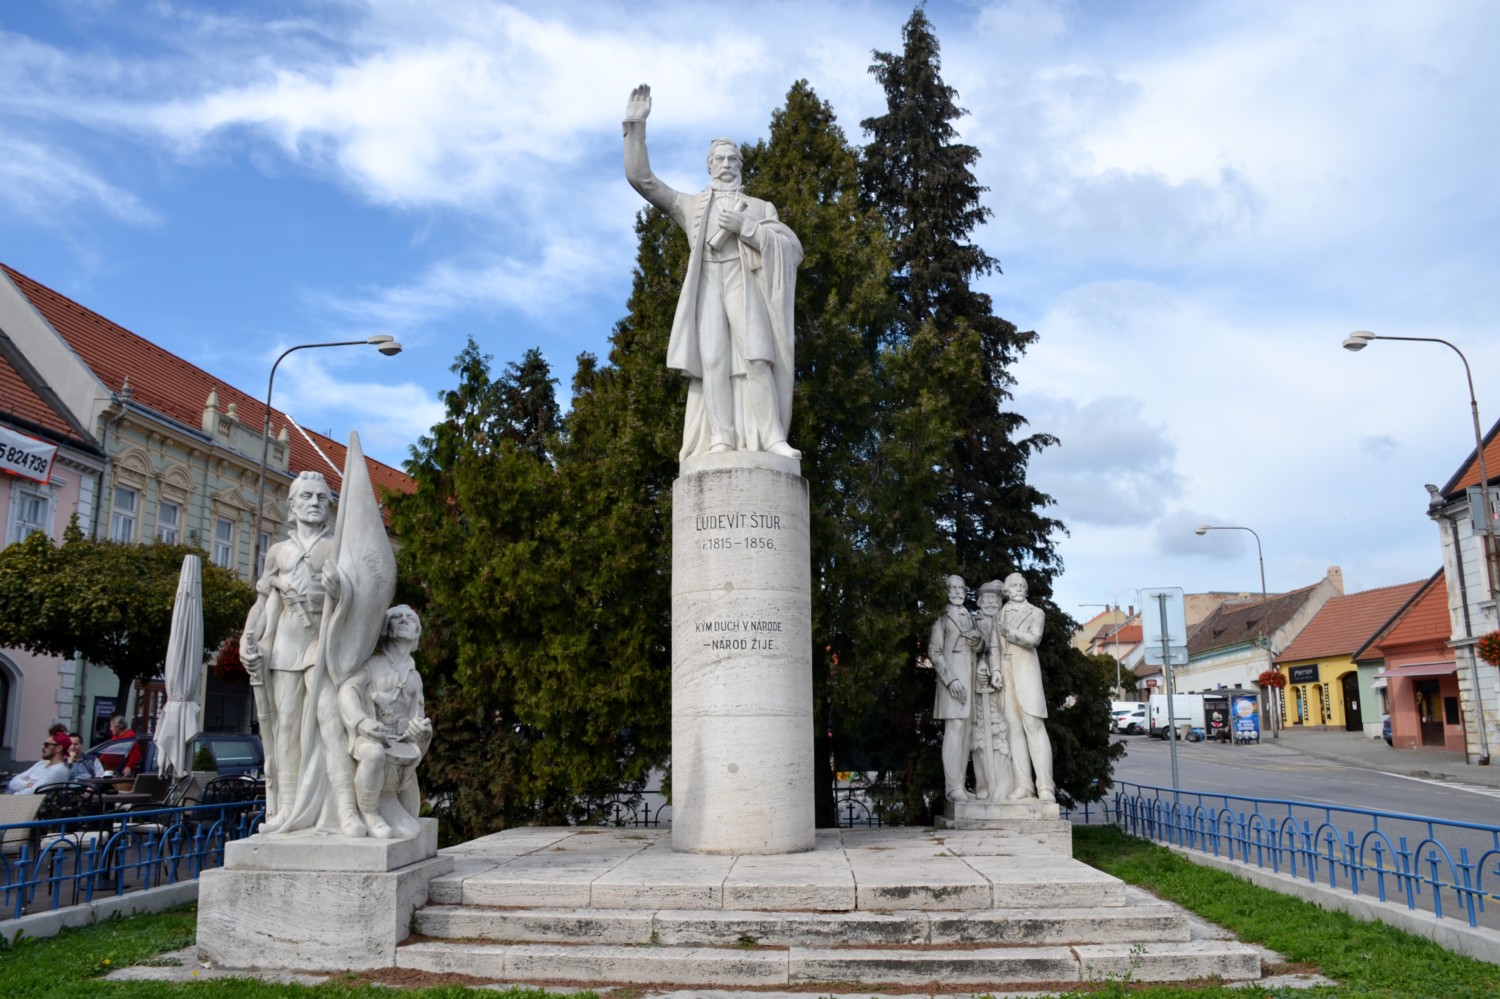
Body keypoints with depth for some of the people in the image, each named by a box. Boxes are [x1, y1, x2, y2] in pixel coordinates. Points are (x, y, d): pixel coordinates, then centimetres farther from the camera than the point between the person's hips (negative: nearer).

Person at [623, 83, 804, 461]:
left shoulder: (760, 207, 24)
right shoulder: (691, 204, 26)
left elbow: (792, 247, 9)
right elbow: (640, 178, 18)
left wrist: (744, 227, -3)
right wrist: (636, 124, 9)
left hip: (745, 283, 0)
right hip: (707, 285, 1)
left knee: (756, 355, -18)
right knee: (713, 355, -17)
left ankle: (773, 437, -25)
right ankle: (721, 437, -24)